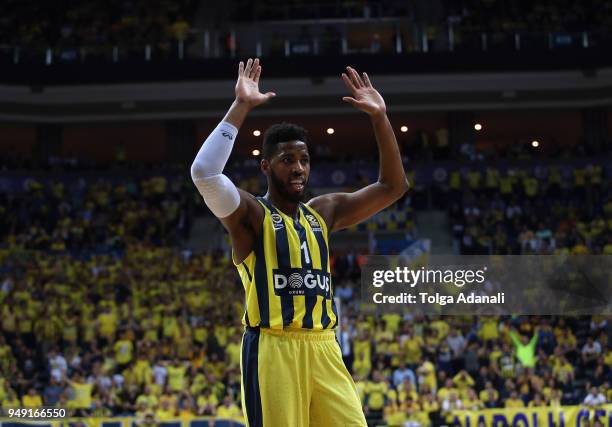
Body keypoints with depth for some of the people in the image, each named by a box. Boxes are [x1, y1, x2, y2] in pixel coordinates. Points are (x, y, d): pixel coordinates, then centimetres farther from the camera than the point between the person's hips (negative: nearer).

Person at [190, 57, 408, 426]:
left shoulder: (324, 212, 16)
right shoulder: (251, 215, -2)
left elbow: (393, 186, 16)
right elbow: (204, 173, -21)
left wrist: (380, 118, 6)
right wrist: (241, 107, -20)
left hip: (323, 349, 6)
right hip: (273, 350, -6)